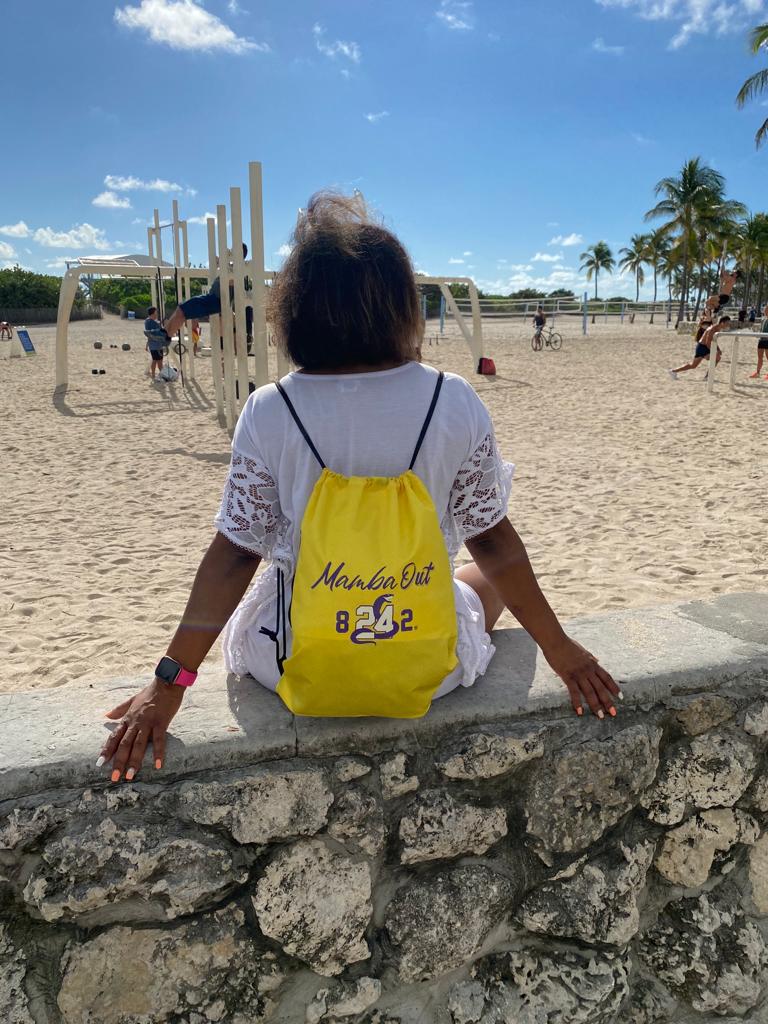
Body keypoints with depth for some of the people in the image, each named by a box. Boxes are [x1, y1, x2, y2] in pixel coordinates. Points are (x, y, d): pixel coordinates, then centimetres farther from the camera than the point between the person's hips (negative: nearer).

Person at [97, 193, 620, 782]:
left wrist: (169, 684, -2)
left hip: (298, 674, 0)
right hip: (430, 673, 1)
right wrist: (559, 649, 7)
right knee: (486, 579, 33)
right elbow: (491, 540, -7)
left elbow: (235, 555, -12)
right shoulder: (455, 403, -14)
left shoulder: (268, 413, -15)